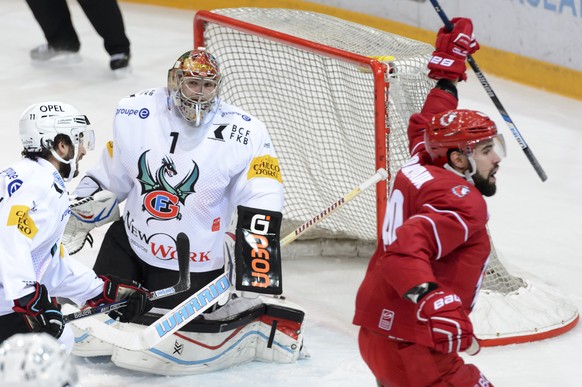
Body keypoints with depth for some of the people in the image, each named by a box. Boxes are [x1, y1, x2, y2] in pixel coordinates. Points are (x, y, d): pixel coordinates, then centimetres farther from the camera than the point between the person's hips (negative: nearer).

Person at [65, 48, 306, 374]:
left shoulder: (243, 134, -17)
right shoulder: (136, 114, -7)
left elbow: (261, 210, -20)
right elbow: (109, 179, 9)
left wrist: (258, 275, -30)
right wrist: (76, 223, 14)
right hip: (130, 243, 5)